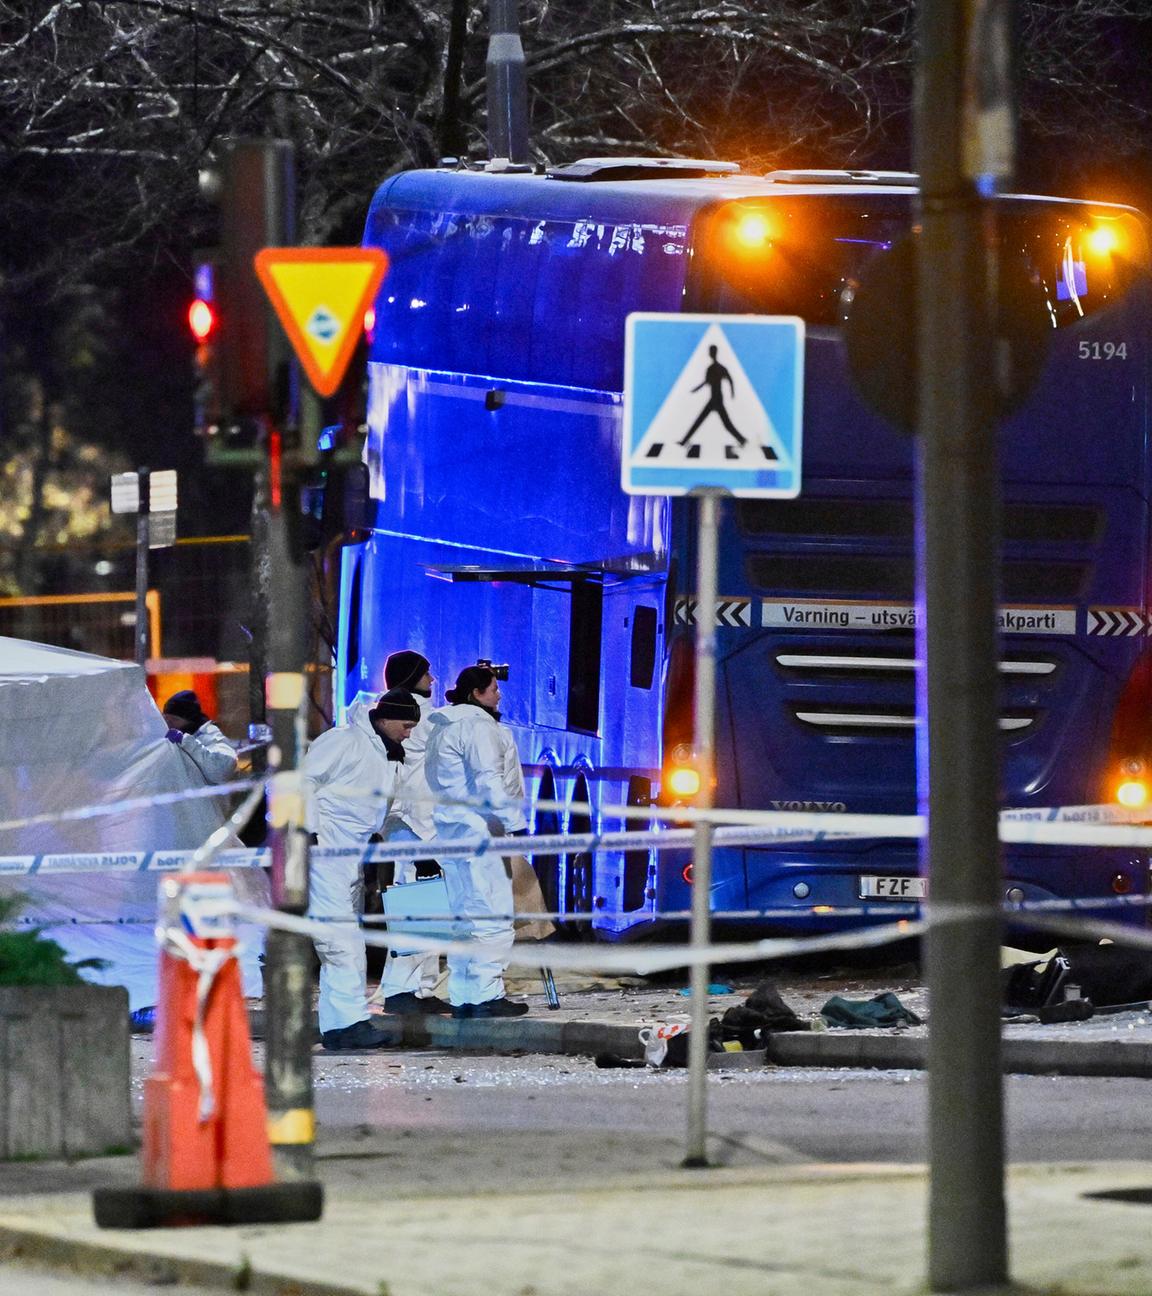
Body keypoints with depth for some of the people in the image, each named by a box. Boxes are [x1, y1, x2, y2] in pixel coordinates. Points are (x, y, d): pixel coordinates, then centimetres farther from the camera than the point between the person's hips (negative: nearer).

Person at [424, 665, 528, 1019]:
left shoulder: (441, 727, 20)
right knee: (493, 915, -8)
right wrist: (511, 819, -17)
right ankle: (487, 994, -13)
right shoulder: (477, 723, -9)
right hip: (478, 829, -10)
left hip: (448, 827, 10)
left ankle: (461, 997, 12)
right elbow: (488, 778, -17)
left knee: (464, 915, 12)